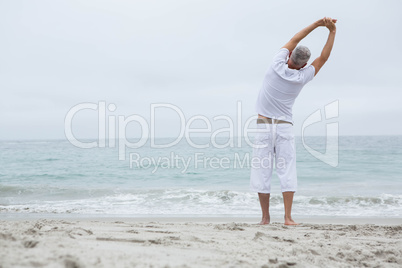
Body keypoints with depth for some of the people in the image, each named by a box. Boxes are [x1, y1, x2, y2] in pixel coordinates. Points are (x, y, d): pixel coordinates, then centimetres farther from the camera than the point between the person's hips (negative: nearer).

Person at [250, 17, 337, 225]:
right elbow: (323, 58, 8)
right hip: (285, 128, 0)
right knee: (287, 172, 0)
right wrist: (332, 32, 10)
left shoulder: (277, 66, -6)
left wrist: (317, 24, 12)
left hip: (263, 126, 0)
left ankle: (265, 217, 5)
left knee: (262, 173, 3)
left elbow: (293, 40, 7)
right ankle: (288, 217, -7)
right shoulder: (301, 78, -4)